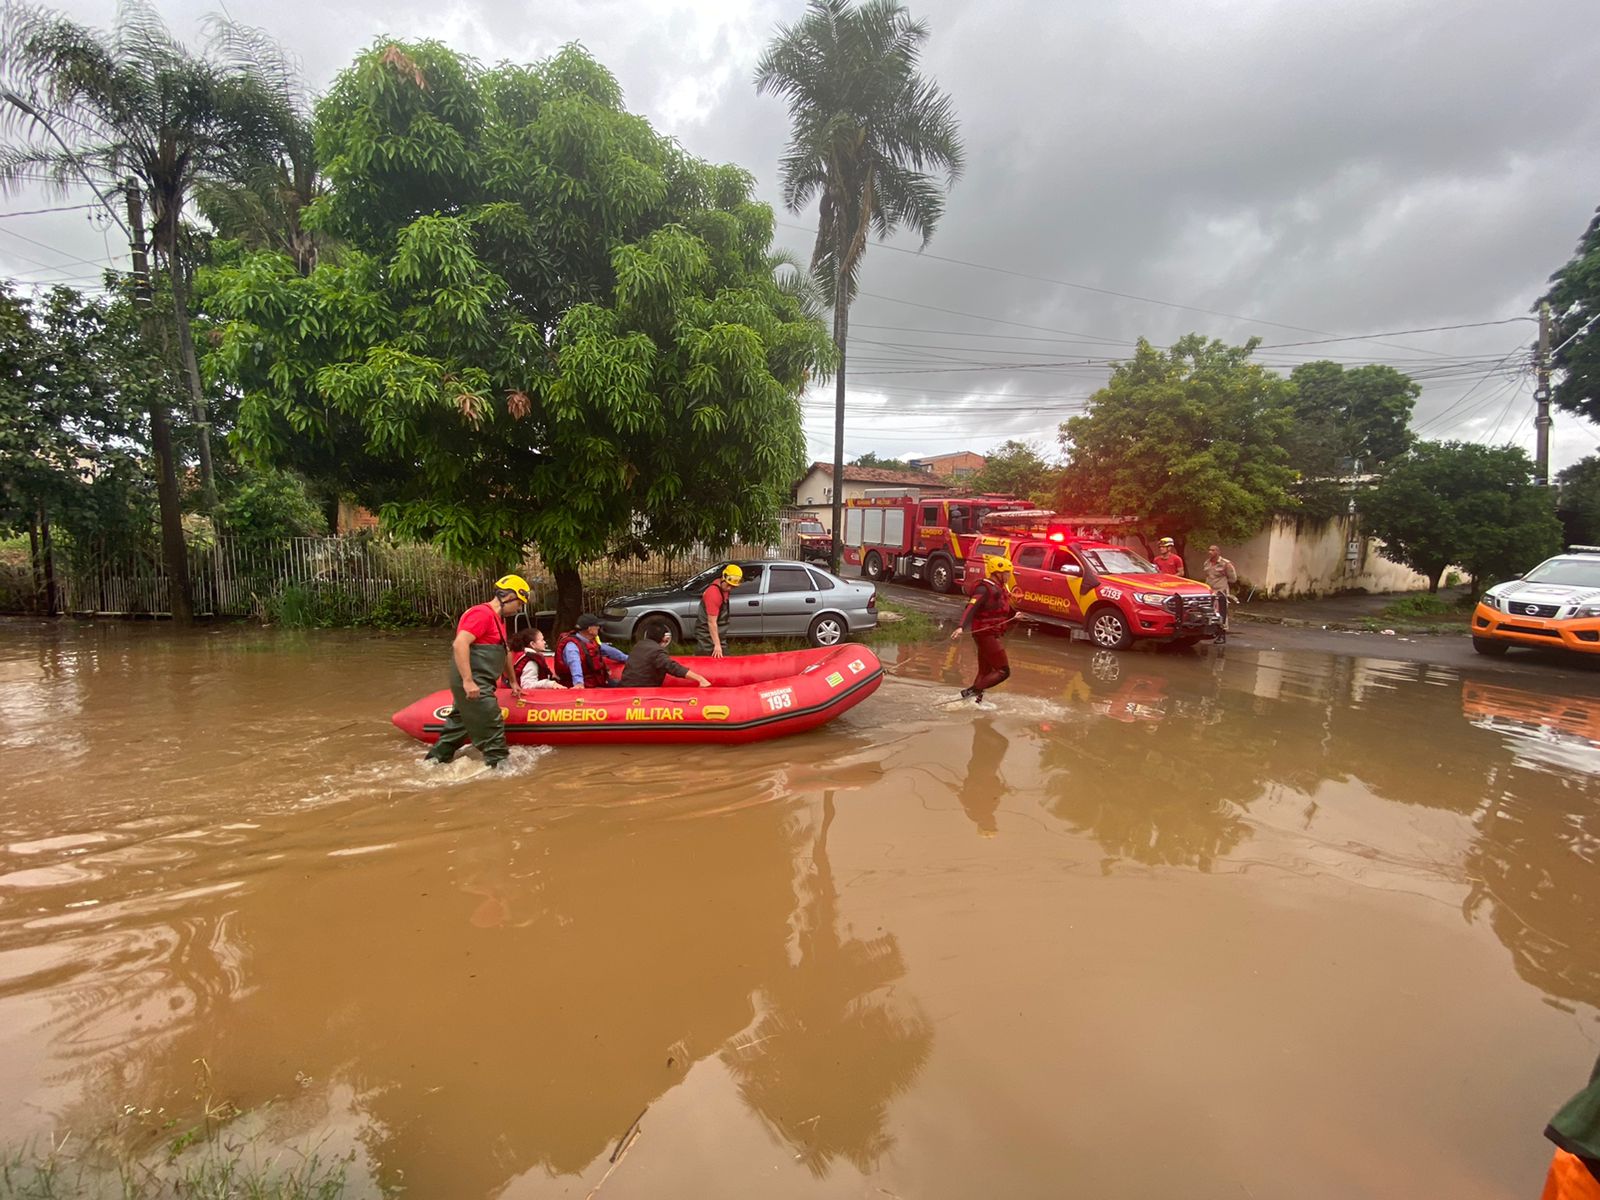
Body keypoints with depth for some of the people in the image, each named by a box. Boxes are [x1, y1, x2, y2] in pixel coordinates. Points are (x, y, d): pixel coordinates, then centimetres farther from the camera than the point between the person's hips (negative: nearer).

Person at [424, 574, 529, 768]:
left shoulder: (498, 619, 17)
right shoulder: (482, 614, -16)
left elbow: (504, 653, 27)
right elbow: (459, 644, -26)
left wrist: (513, 682, 31)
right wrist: (468, 681, -29)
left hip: (476, 683, 11)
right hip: (474, 686, -11)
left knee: (460, 724, 20)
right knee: (492, 726, -5)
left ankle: (433, 761, 32)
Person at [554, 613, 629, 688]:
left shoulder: (591, 641, 10)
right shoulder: (572, 645, -19)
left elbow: (608, 650, 25)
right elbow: (574, 664, -38)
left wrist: (627, 659, 33)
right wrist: (579, 683, -55)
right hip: (583, 687, -10)